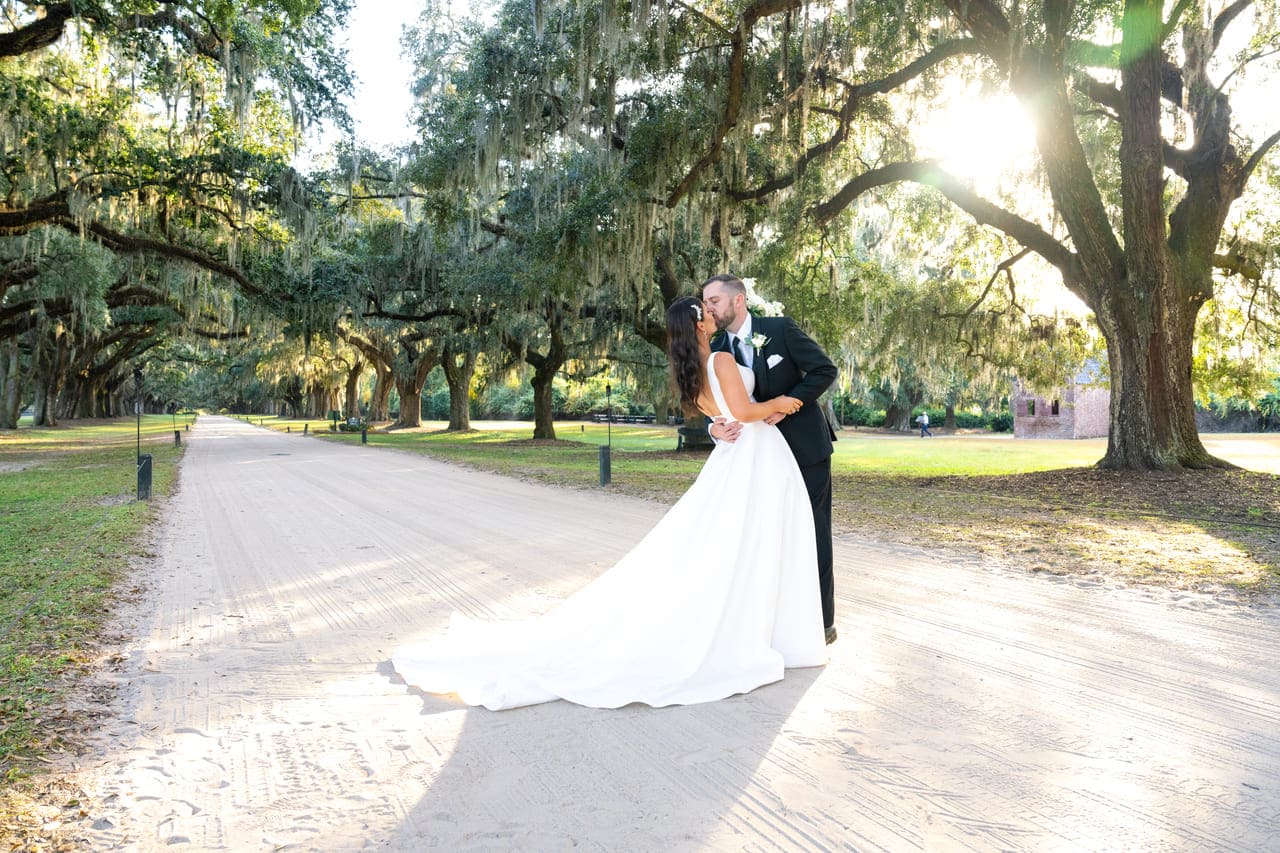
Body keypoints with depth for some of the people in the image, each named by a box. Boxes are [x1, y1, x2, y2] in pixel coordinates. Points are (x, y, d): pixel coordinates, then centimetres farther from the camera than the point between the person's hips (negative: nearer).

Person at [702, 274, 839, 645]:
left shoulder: (780, 328, -11)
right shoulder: (718, 350, 1)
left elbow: (825, 370, -11)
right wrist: (717, 428, -22)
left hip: (807, 447, -4)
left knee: (813, 534, 2)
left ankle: (822, 621, 11)